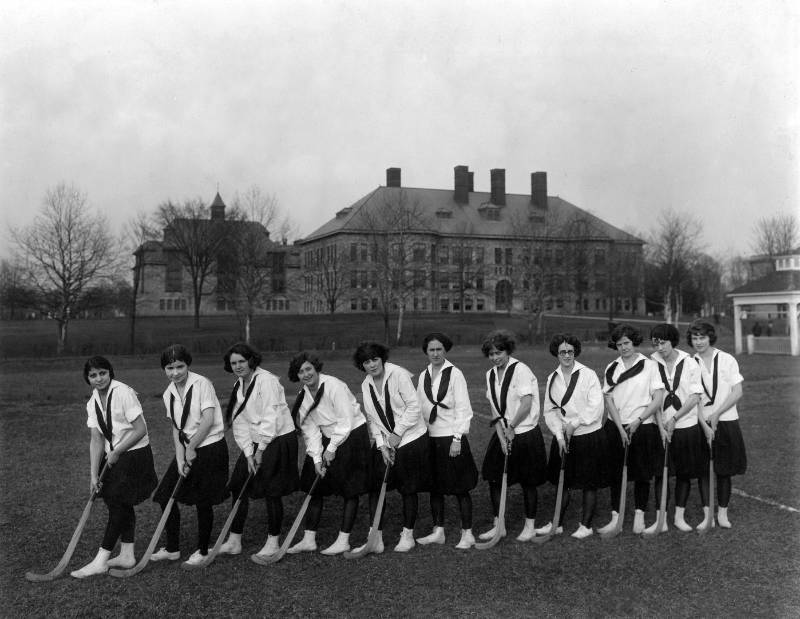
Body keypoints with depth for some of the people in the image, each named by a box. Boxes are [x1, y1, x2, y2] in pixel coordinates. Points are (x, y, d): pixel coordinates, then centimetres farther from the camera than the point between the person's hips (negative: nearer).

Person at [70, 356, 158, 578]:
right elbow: (96, 440, -1)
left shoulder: (124, 393, -19)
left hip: (135, 454, -7)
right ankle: (127, 555, 23)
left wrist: (116, 452, -15)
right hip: (113, 457, 7)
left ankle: (101, 561, 0)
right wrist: (94, 474, -8)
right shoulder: (92, 403, 3)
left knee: (118, 505, -5)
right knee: (122, 505, 12)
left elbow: (140, 430, -19)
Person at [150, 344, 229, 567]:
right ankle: (172, 548, 24)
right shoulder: (169, 394, 5)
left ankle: (202, 550, 20)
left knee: (203, 502, 1)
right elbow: (176, 429, 5)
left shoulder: (202, 384, -14)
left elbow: (208, 420, -18)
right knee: (166, 496, 7)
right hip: (187, 449, 7)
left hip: (210, 447, -7)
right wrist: (180, 458, -5)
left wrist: (191, 448, -12)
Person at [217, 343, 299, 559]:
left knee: (271, 492, -2)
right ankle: (234, 541, 17)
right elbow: (240, 423, 6)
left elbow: (270, 419, -21)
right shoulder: (238, 386, 8)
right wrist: (249, 454, -3)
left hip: (278, 440, -8)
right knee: (238, 486, 7)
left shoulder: (266, 381, -17)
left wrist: (261, 450, -17)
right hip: (255, 443, 8)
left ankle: (273, 542, 13)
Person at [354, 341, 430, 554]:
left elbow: (414, 406, -16)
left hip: (411, 439, -5)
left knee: (408, 490, 4)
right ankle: (376, 539, 7)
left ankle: (408, 535, 20)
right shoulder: (366, 385, 4)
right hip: (385, 442, 5)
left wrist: (397, 434, -15)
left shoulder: (399, 374, -15)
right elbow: (372, 419, 6)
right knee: (374, 487, -1)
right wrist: (382, 445, -4)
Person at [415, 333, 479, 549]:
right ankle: (438, 531, 23)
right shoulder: (423, 376, 9)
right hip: (430, 438, 5)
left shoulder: (454, 374, -7)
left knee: (460, 487, 1)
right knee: (434, 487, 11)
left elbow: (464, 409, -10)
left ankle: (467, 533, 11)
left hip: (452, 438, -5)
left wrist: (457, 439, -14)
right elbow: (419, 408, 13)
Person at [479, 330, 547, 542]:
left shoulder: (520, 370, -14)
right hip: (503, 434, 6)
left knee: (528, 482, 4)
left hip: (525, 434, -6)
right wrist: (501, 436, -6)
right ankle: (498, 526, 20)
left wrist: (511, 428, -12)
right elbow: (495, 410, 4)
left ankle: (530, 526, 20)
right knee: (494, 478, 6)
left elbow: (527, 404, -19)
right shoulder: (490, 375, 6)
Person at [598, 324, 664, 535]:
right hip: (616, 427, 2)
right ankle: (615, 517, 12)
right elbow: (608, 400, 1)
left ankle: (640, 517, 18)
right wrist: (621, 428, -9)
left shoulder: (649, 365, -2)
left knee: (642, 474, 6)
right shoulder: (612, 368, 6)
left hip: (643, 427, -2)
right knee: (615, 473, 4)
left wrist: (638, 420, -13)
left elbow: (658, 399, -6)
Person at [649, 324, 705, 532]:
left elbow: (695, 397, -6)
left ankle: (679, 517, 21)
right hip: (661, 426, 0)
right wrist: (661, 424, -10)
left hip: (688, 425, 0)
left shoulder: (689, 364, -4)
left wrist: (674, 418, -13)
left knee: (684, 472, 8)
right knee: (661, 473, 2)